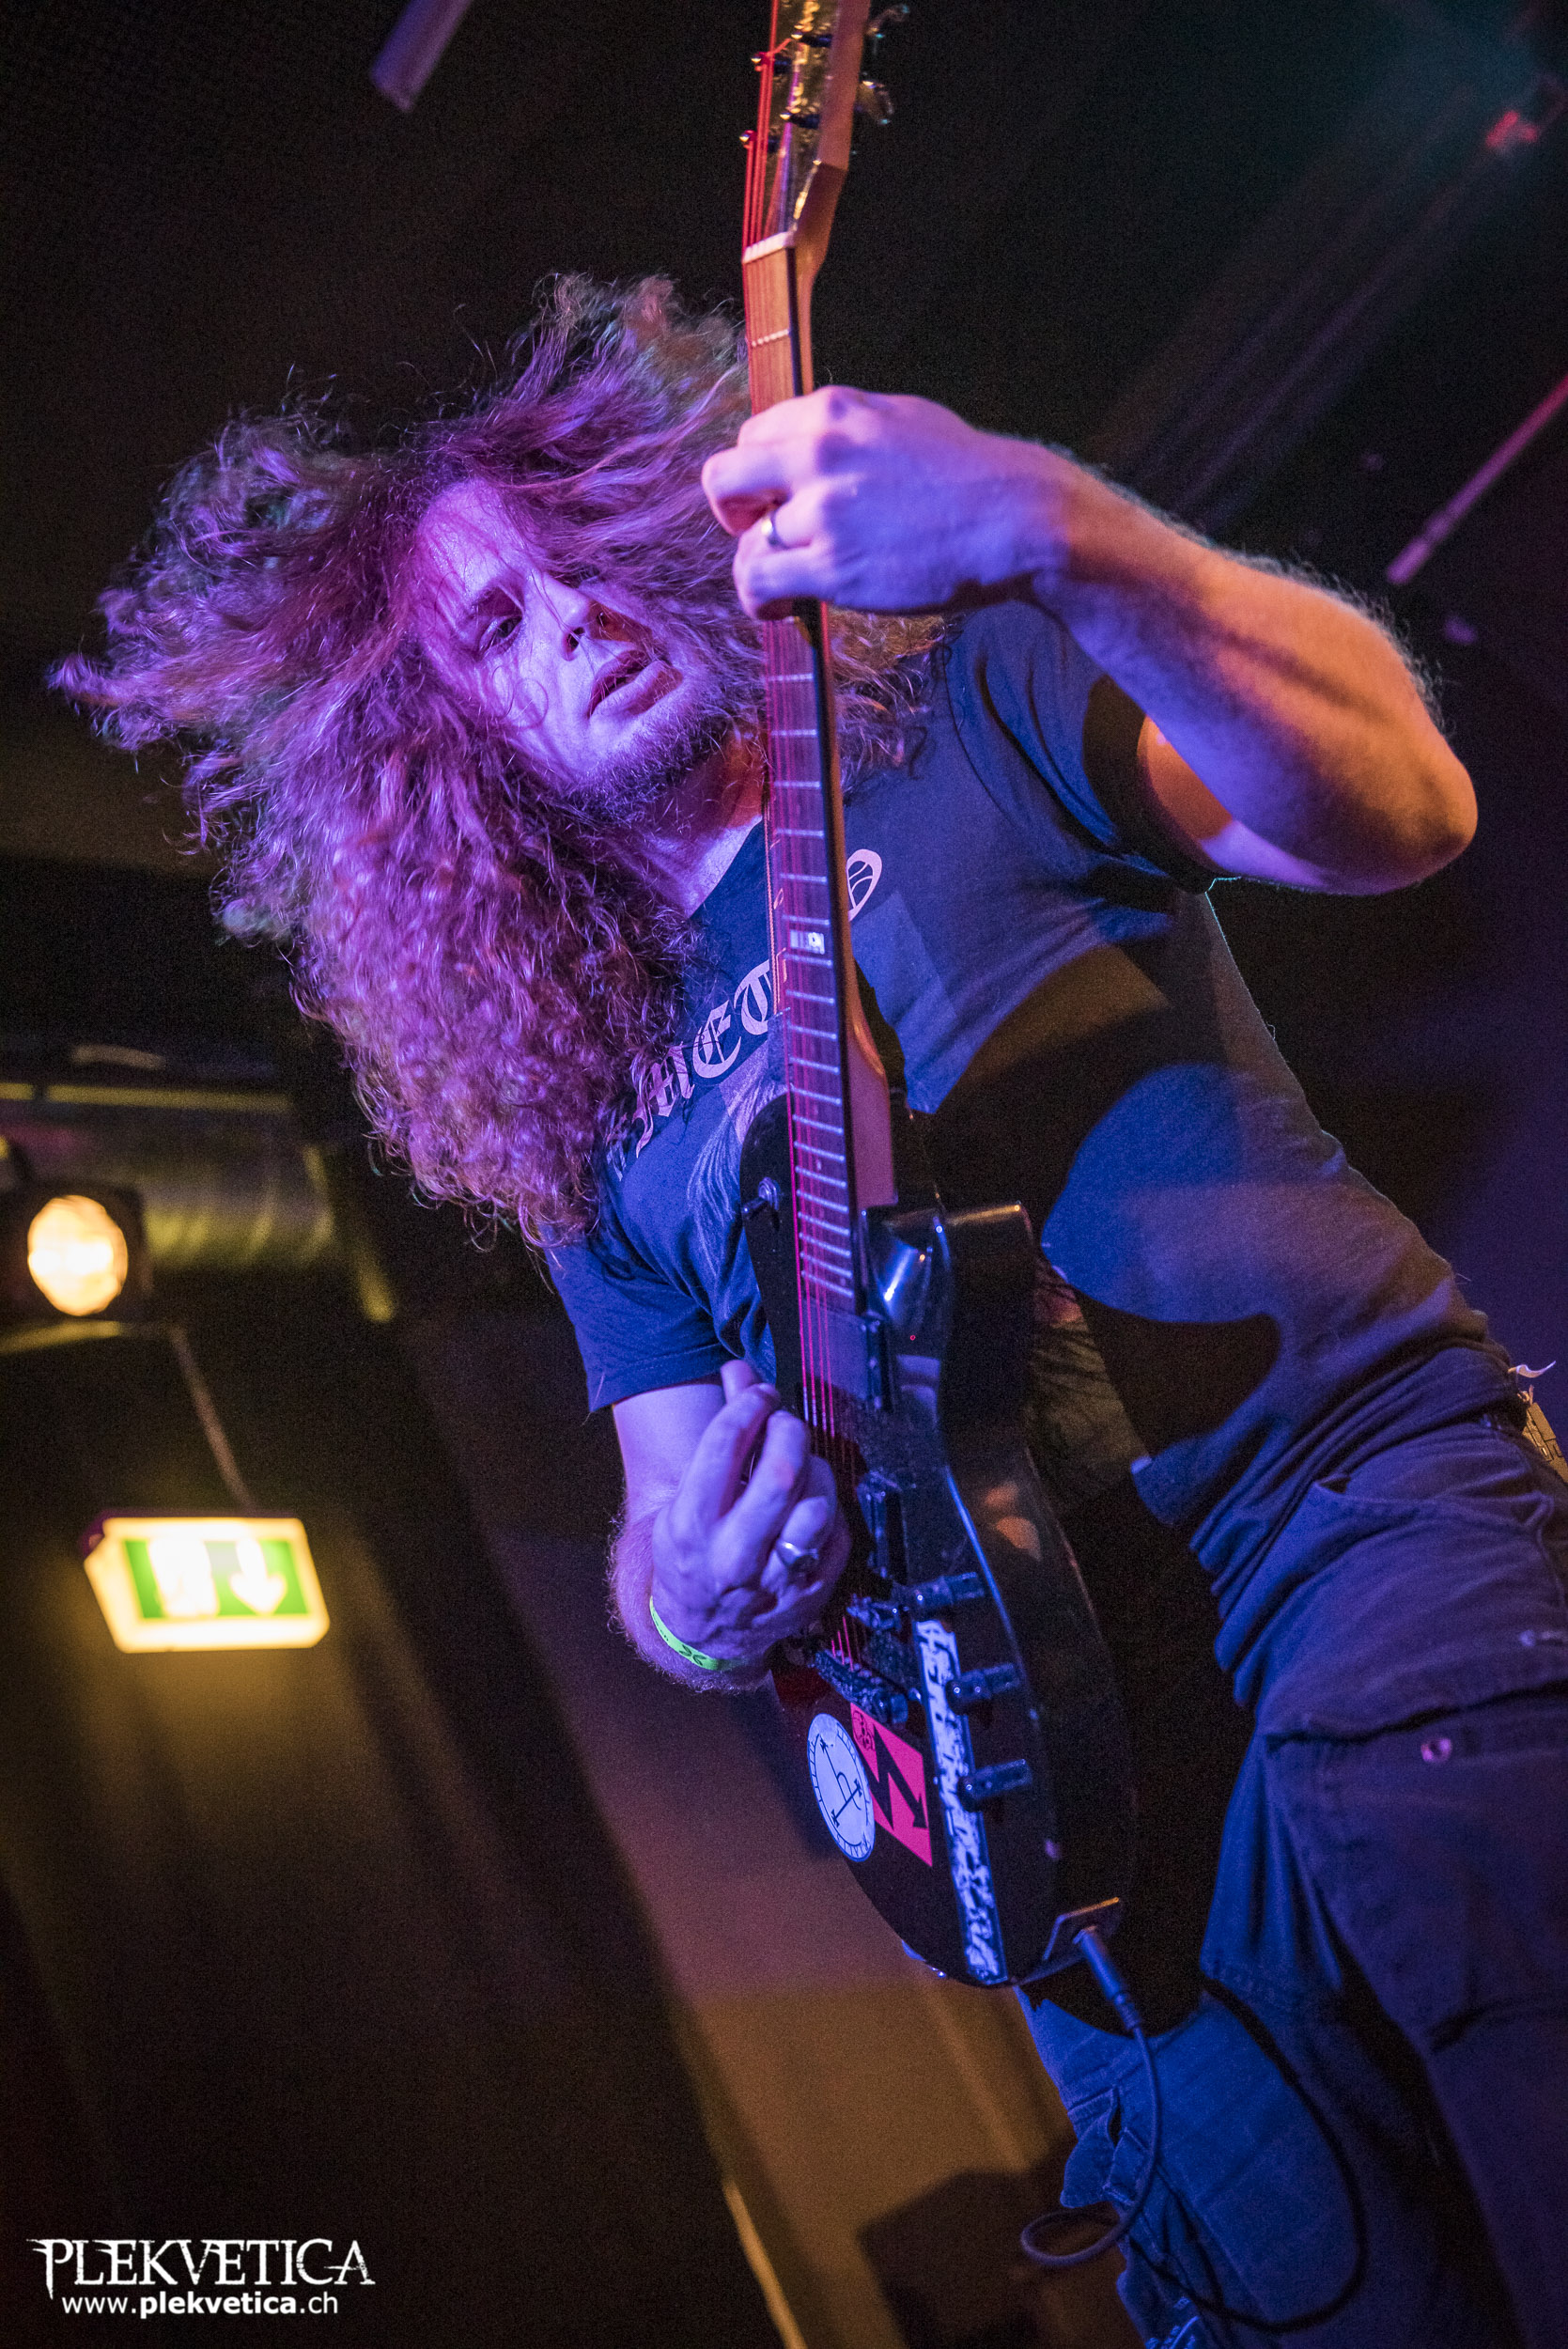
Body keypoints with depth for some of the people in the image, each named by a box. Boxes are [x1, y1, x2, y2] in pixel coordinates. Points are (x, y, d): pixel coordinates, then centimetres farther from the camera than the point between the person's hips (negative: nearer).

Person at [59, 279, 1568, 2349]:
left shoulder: (968, 702, 8)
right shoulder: (596, 1115, 16)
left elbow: (1395, 809, -8)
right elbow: (672, 1540, 16)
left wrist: (1059, 536, -23)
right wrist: (697, 1611, -9)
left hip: (1389, 1534, -3)